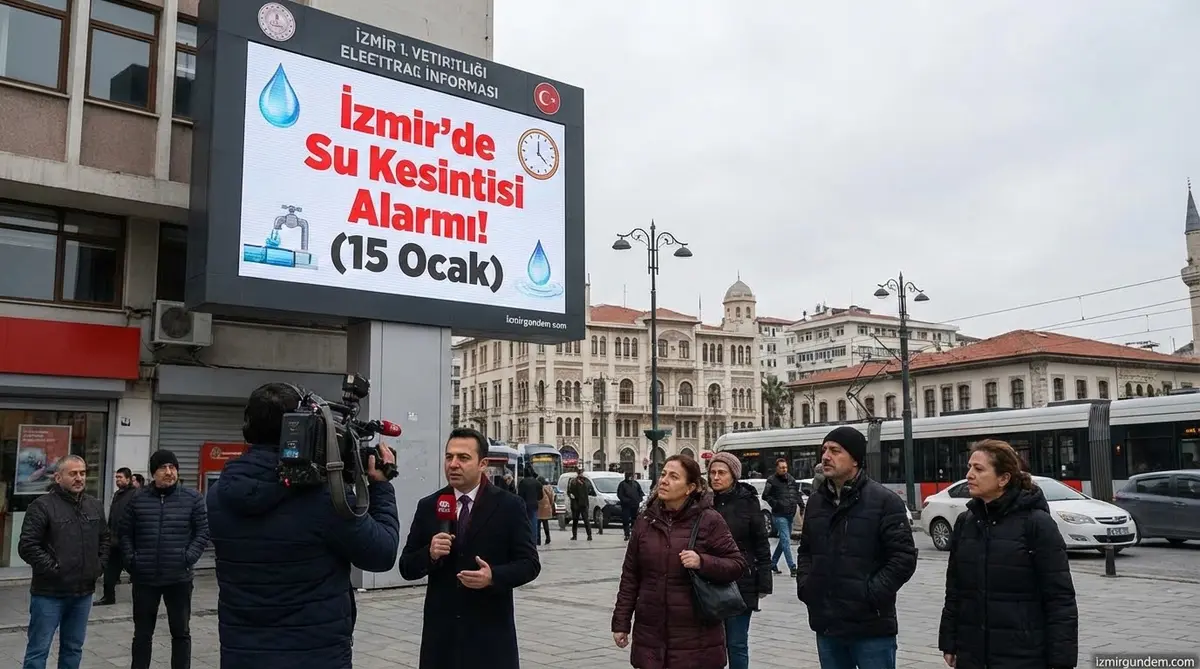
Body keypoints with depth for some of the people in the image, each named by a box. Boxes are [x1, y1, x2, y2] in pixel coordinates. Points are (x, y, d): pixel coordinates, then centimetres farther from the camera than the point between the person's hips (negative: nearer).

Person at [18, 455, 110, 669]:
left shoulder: (95, 506, 9)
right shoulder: (42, 505, -11)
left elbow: (105, 539, 19)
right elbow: (27, 546, -15)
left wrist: (99, 566, 7)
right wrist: (53, 569, -16)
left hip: (83, 591, 6)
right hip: (49, 593, -6)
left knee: (74, 648, 15)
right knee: (38, 649, 1)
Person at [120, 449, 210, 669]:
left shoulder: (192, 499, -2)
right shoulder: (138, 499, 2)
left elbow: (203, 532, -1)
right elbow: (124, 533, 9)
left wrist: (189, 557, -12)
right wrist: (131, 559, -2)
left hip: (179, 578, -1)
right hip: (144, 578, 1)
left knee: (181, 632, 10)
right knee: (142, 633, 13)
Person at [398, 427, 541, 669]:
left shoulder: (509, 506, -3)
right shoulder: (428, 507, 5)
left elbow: (530, 563, -3)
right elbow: (406, 568, 6)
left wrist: (493, 576, -20)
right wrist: (430, 554, -15)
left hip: (490, 632, -2)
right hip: (441, 632, 2)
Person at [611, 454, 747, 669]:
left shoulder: (709, 520, -6)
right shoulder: (646, 520, 5)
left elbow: (737, 565, -4)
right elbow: (630, 576, 10)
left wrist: (702, 562, -20)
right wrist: (621, 622, 8)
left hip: (696, 637, -3)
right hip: (650, 635, 3)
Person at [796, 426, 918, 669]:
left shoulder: (884, 501, -8)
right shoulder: (816, 500, 11)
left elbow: (904, 557, -12)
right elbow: (806, 549, 21)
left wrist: (872, 594, -17)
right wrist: (804, 584, 5)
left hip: (871, 627, -6)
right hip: (826, 625, 6)